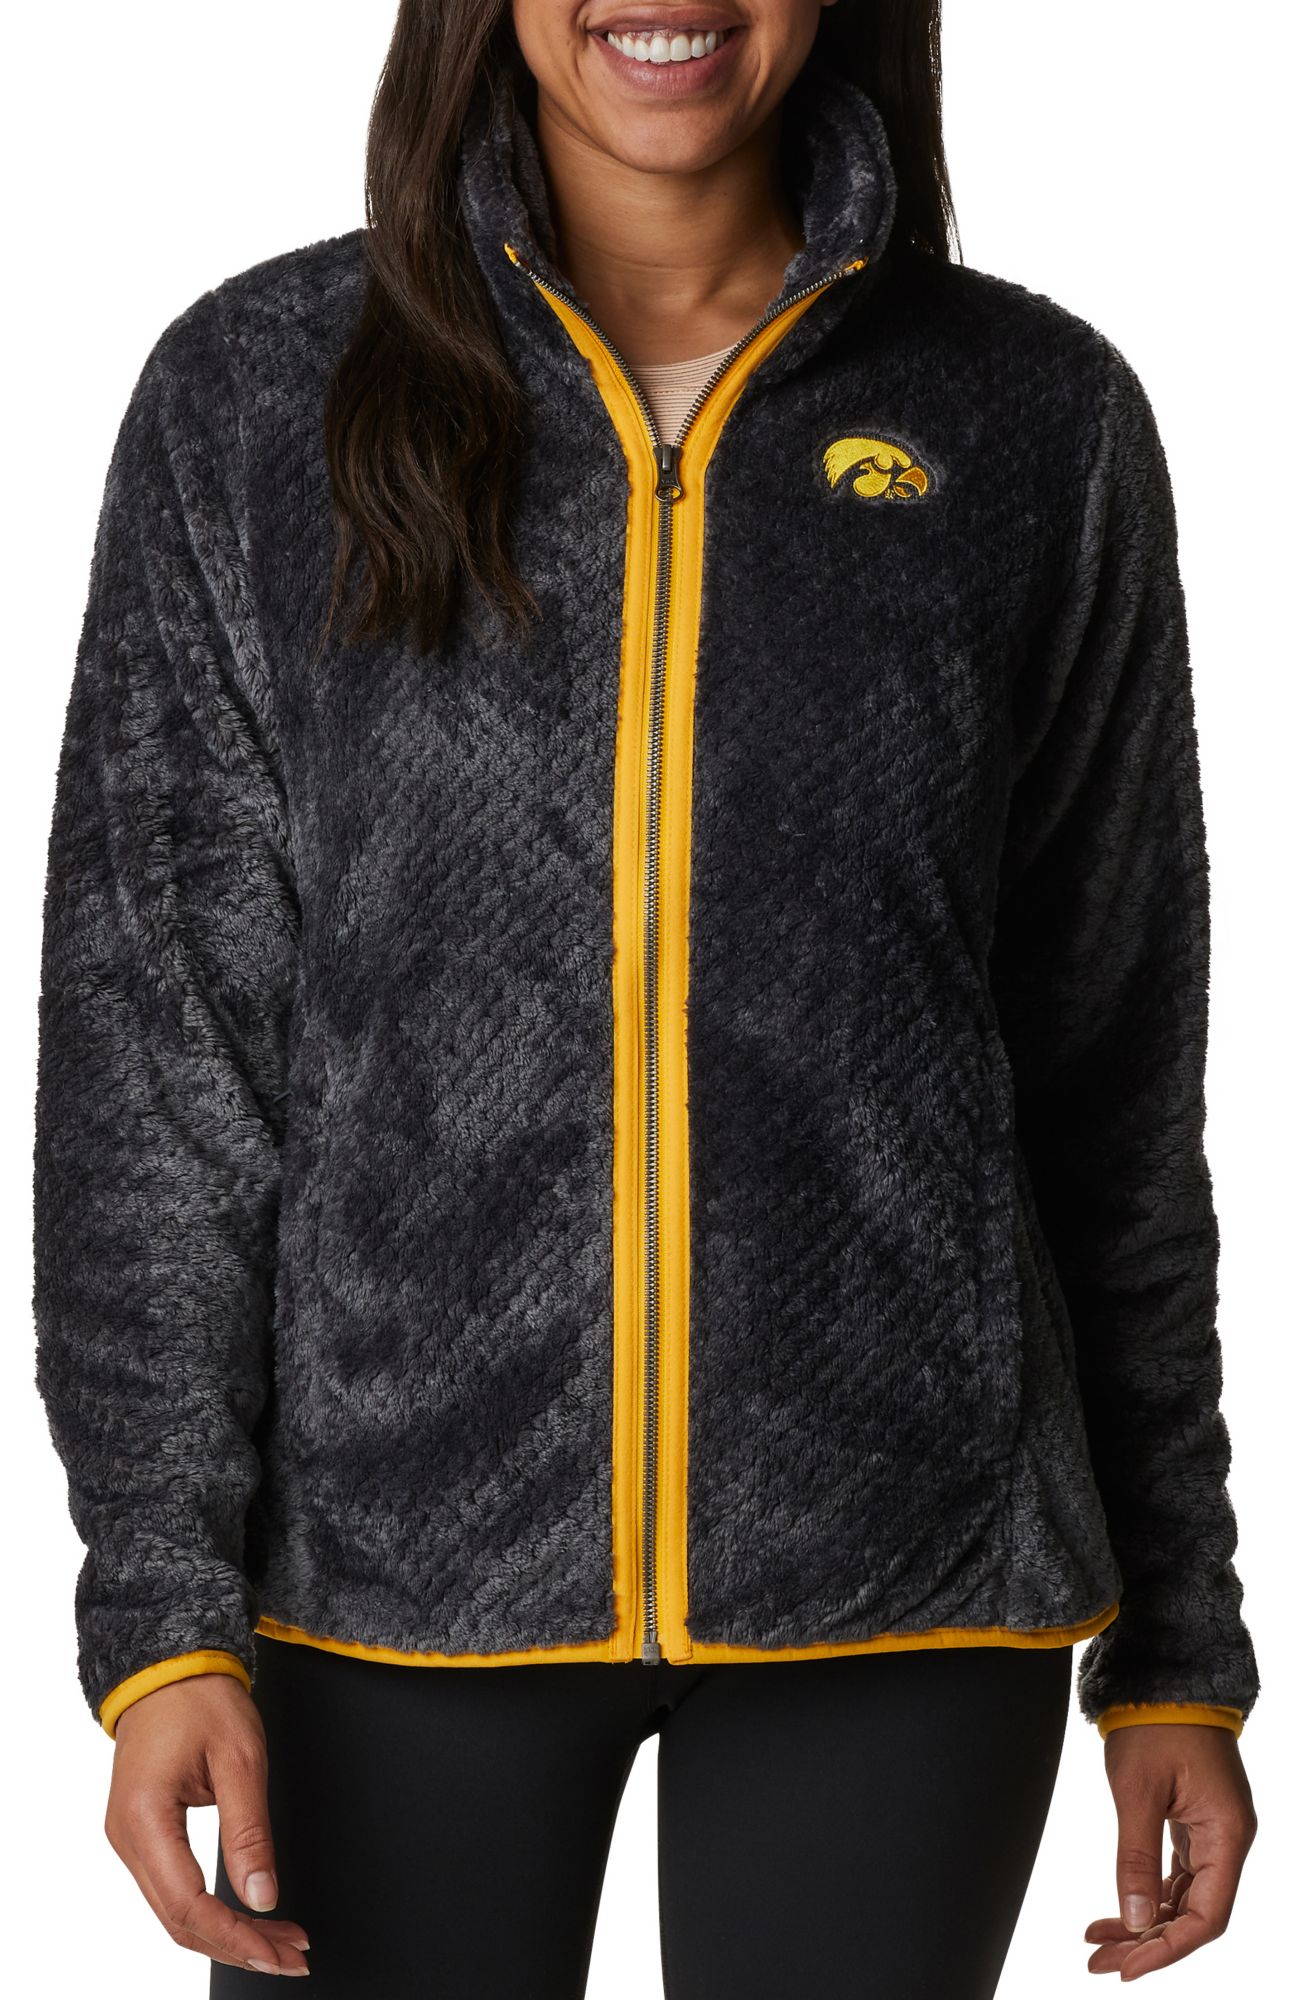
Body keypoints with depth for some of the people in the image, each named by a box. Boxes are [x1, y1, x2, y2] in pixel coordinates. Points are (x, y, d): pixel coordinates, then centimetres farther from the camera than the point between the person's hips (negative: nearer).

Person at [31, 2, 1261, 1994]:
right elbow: (152, 1042, 0)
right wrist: (162, 1611, -7)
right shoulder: (257, 400, 2)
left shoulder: (1038, 420, 3)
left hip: (899, 1595, 0)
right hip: (397, 1569, 0)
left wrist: (1177, 1643, 8)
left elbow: (1116, 1078, 7)